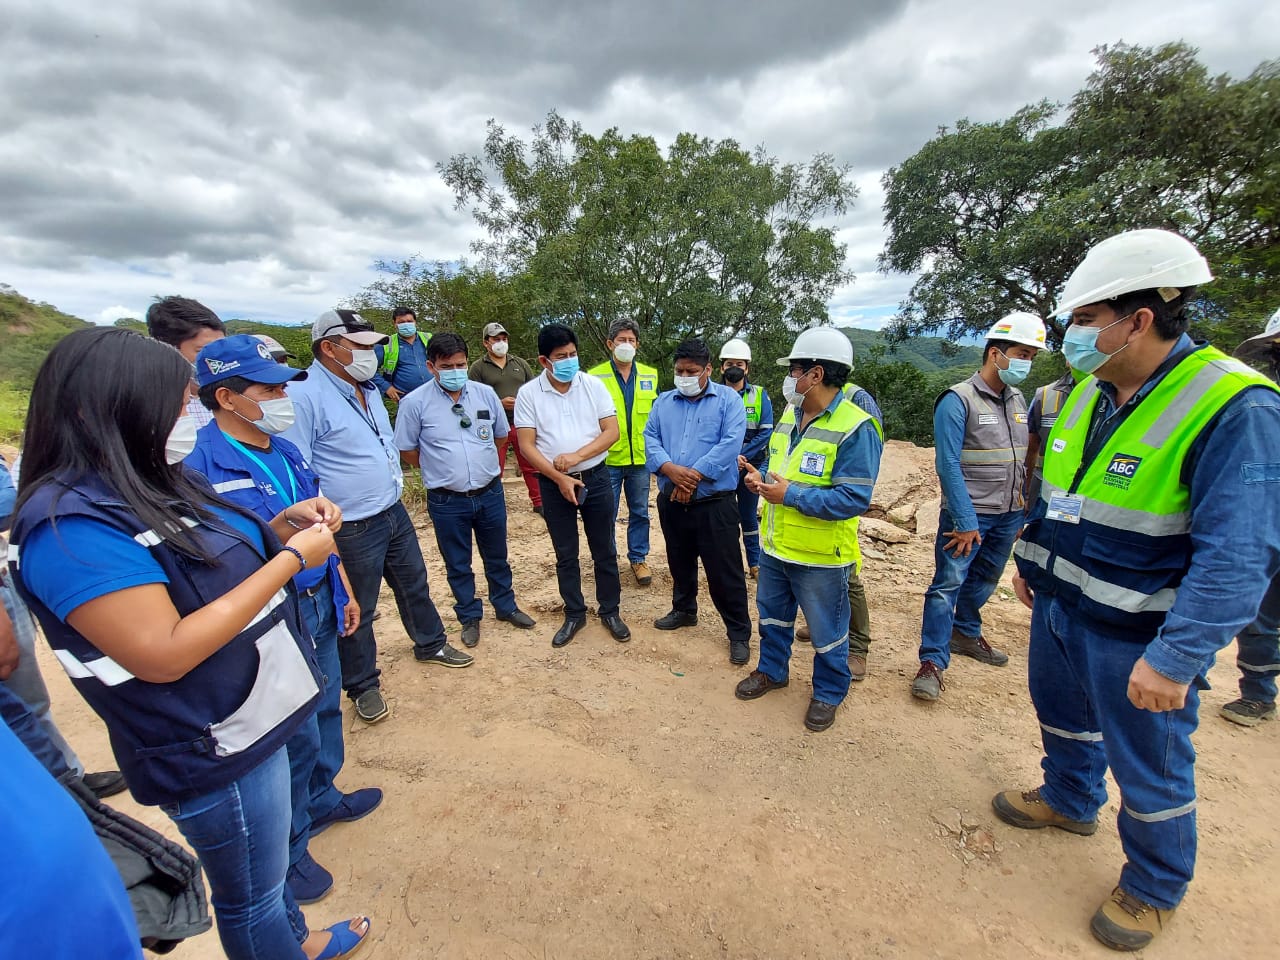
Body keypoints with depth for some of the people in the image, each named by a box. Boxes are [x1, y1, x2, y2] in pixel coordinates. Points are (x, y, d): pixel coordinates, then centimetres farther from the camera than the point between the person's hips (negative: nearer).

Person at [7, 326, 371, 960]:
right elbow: (164, 654, -30)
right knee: (250, 892, 17)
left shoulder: (152, 486, 2)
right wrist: (291, 559, -27)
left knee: (266, 859, 31)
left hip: (252, 716, 9)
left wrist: (284, 526, -4)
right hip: (212, 752, -9)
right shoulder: (70, 525, -26)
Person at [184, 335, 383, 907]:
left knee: (326, 709, 23)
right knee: (296, 734, 7)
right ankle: (285, 853, 33)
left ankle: (321, 799, 49)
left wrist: (344, 593, 17)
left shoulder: (285, 452, 6)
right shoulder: (200, 465, -19)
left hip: (318, 606, 8)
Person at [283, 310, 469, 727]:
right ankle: (363, 685, 30)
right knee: (357, 613, 9)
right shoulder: (305, 395, -19)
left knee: (414, 584, 22)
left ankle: (430, 644, 45)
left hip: (394, 514, 8)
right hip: (352, 530, -8)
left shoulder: (368, 389, 9)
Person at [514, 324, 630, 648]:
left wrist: (576, 456, -18)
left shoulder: (594, 385, -3)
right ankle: (574, 614, 29)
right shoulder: (528, 393, -5)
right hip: (554, 484, 0)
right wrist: (559, 478, -16)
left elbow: (612, 432, -6)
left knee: (604, 551, 10)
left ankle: (610, 611, 28)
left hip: (596, 477, 1)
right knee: (566, 555, 12)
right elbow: (527, 445, -7)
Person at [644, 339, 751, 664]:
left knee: (724, 571, 1)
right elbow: (650, 438, 1)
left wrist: (694, 474, -20)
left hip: (714, 503, -4)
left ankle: (739, 633, 17)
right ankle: (684, 610, 43)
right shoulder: (664, 401, 11)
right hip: (671, 502, 5)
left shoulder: (728, 399, -2)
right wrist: (671, 469, -17)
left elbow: (731, 443, -15)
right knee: (680, 563, 21)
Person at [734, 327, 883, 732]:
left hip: (819, 556, -7)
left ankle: (829, 692, 37)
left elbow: (854, 499, -26)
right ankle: (772, 670, 46)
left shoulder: (855, 428, -22)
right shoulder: (789, 415, 4)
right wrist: (762, 478, -4)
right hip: (776, 546, 8)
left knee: (827, 631, 13)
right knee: (772, 613, 23)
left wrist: (791, 495, -27)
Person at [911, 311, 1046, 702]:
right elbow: (948, 465, -17)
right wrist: (966, 522, -18)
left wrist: (1021, 513, 13)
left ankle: (966, 634, 38)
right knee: (948, 584, -5)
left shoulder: (1018, 400, 10)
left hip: (1007, 516, 7)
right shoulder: (958, 401, -13)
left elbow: (1020, 461, 15)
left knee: (984, 582, 18)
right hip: (968, 515, -7)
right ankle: (933, 661, 2)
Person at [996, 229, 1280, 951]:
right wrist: (1031, 559, 18)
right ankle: (1071, 800, 53)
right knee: (1062, 714, 26)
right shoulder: (1089, 392, 1)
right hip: (1058, 604, 7)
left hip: (1137, 639, -6)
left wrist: (1176, 658, -29)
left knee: (1150, 769, 14)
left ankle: (1156, 888, 40)